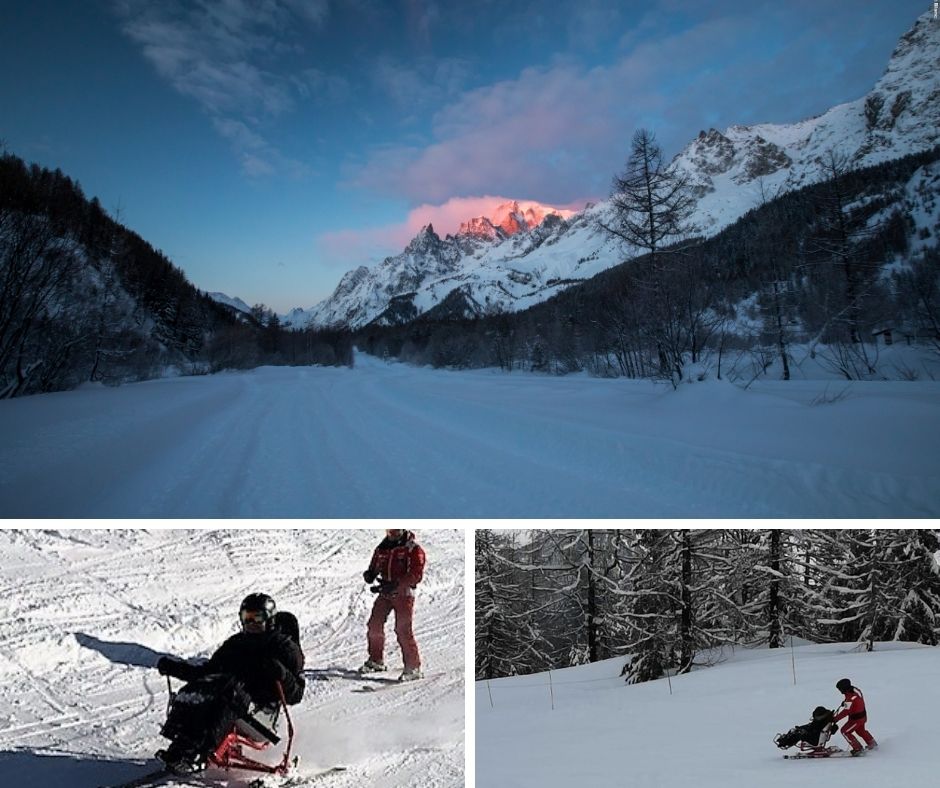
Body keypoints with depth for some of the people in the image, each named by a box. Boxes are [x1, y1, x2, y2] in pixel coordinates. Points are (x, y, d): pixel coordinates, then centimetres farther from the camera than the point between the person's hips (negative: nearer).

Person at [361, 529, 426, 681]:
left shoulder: (413, 549, -9)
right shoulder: (382, 548, 10)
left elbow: (416, 574, -17)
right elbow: (375, 566, 20)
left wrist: (396, 584, -27)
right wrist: (370, 574, -6)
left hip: (403, 594, -6)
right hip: (385, 593, 6)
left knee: (403, 630, -11)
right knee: (374, 625, 5)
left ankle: (413, 667, -3)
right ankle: (376, 660, 24)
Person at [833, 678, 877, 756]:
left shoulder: (850, 698, -33)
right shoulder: (855, 690, -7)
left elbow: (846, 711, -31)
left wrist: (836, 718, -27)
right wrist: (845, 702, 9)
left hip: (857, 719, -9)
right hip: (863, 715, 9)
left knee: (845, 731, 1)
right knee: (860, 730, 31)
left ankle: (858, 749, 7)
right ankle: (872, 744, 50)